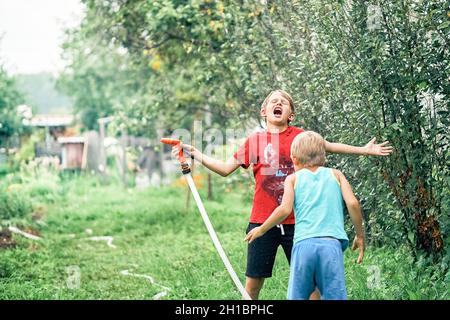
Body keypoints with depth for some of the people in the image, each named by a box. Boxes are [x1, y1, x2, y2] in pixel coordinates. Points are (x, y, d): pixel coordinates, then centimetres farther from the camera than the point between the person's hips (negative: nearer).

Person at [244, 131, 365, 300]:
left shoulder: (293, 178, 15)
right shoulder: (335, 175, 18)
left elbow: (285, 209, -1)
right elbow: (352, 203, 5)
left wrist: (261, 230, 12)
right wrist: (360, 235, 15)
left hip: (303, 243, 0)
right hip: (332, 243, 0)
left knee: (297, 296, 7)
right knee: (335, 296, -1)